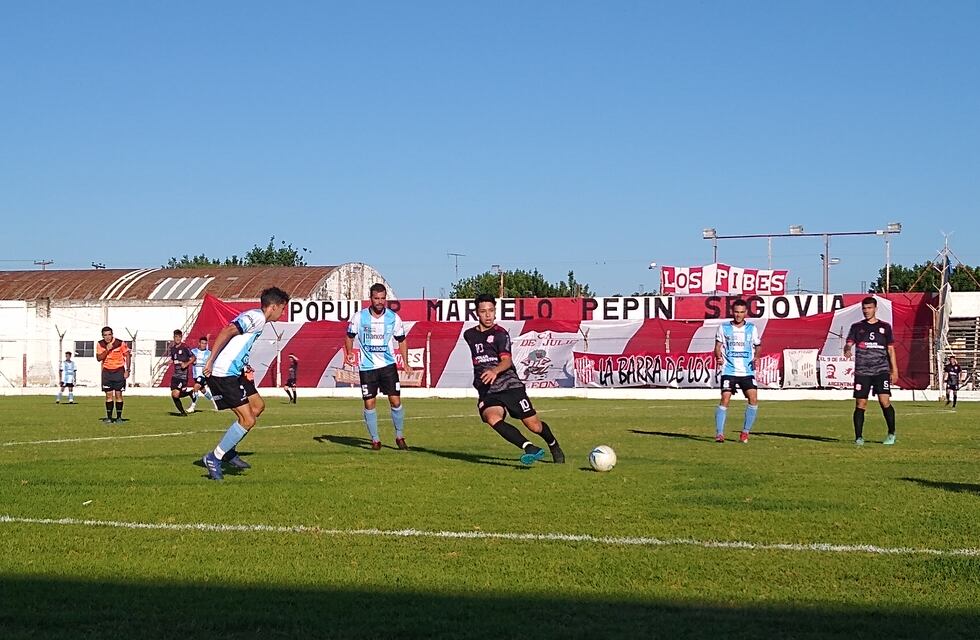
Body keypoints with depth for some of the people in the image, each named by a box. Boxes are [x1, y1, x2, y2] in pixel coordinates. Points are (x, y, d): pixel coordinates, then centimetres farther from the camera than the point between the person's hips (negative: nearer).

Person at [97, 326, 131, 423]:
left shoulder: (120, 343, -12)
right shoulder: (100, 344, -3)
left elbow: (127, 355, -4)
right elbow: (98, 358, -9)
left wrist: (127, 370, -9)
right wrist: (107, 350, -23)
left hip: (119, 371, -2)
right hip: (107, 371, 2)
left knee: (118, 394, -4)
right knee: (109, 395, 1)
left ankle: (119, 417, 2)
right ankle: (109, 417, 5)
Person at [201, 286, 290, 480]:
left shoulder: (255, 317, 17)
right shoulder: (256, 317, -14)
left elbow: (236, 342, 21)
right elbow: (227, 332, -24)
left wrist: (244, 366, 14)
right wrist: (211, 362, -25)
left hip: (234, 372, 11)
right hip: (224, 374, -11)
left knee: (258, 406, 19)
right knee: (248, 421, -10)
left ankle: (228, 450, 23)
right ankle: (214, 459, 1)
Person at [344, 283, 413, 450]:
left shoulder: (393, 317, -2)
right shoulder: (359, 317, -5)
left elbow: (401, 340, 9)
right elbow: (350, 336, 9)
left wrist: (405, 363, 0)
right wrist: (349, 353, -9)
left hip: (388, 365, 0)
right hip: (367, 366, 0)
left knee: (395, 401, -5)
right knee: (369, 404, -1)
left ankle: (400, 437, 12)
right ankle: (375, 440, 12)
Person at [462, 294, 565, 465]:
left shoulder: (500, 333, -6)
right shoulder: (469, 335, 11)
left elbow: (507, 360, -21)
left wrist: (495, 371, -41)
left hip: (510, 385, -3)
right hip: (487, 392, 3)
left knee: (534, 425, -3)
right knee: (492, 418, -31)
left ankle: (554, 446, 31)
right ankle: (530, 448, -40)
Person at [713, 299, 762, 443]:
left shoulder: (752, 328, 9)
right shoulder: (723, 328, 4)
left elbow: (757, 347, 16)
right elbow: (718, 346, 7)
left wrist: (756, 358, -4)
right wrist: (718, 357, -14)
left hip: (747, 371, 2)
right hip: (729, 370, -2)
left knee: (753, 399, -11)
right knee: (725, 399, -12)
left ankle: (745, 432, 2)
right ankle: (719, 433, -5)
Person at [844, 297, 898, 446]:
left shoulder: (885, 327, 11)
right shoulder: (856, 327, 10)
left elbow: (890, 349, 13)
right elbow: (848, 344, 0)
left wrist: (894, 370, 7)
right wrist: (847, 350, -25)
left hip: (881, 370, -1)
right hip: (862, 371, 1)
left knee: (885, 401, -12)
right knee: (860, 404, -2)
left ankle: (891, 433, 5)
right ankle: (859, 437, 5)